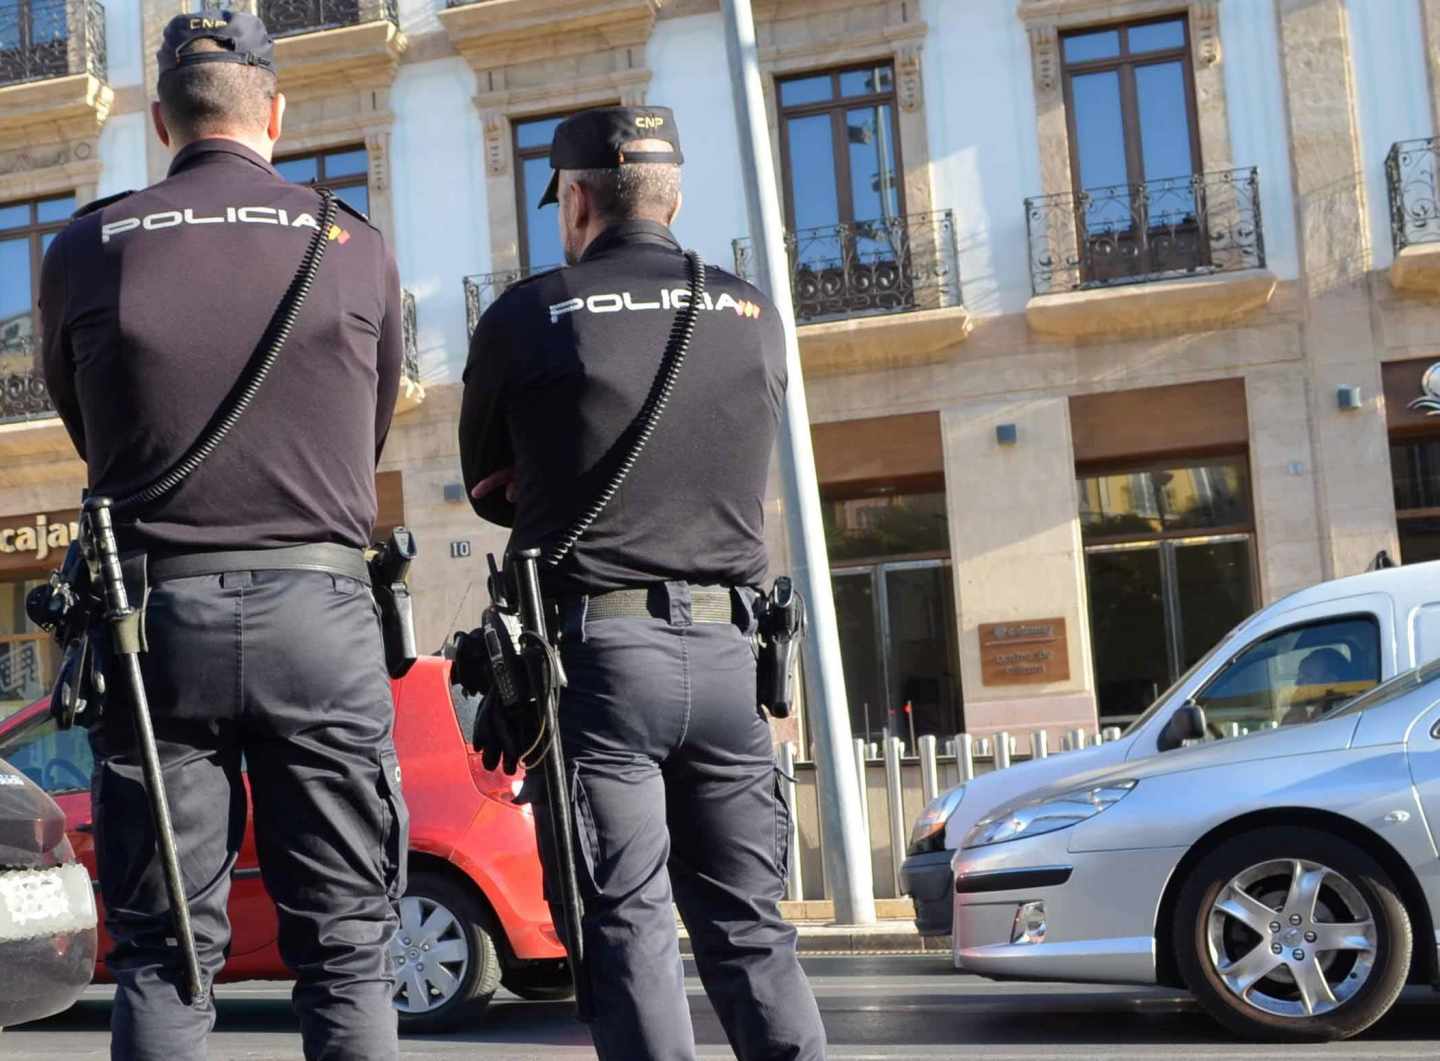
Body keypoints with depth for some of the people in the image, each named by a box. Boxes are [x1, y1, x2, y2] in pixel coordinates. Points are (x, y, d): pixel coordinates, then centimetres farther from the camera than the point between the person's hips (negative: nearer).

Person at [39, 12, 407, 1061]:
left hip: (157, 613, 1)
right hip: (320, 611, 0)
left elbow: (87, 434, 15)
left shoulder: (87, 249, 4)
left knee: (163, 952, 6)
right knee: (346, 946, 5)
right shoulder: (355, 246, 4)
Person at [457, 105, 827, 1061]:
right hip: (724, 654, 4)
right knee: (749, 926, 11)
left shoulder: (526, 317, -3)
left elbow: (491, 489, 10)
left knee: (630, 931, 1)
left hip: (593, 653, -3)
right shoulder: (754, 317, 8)